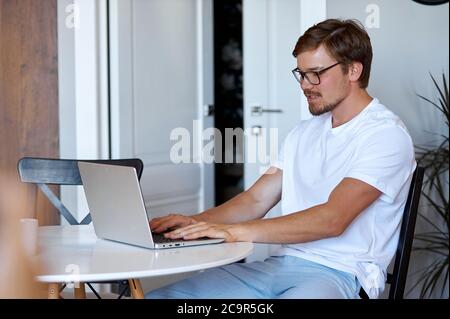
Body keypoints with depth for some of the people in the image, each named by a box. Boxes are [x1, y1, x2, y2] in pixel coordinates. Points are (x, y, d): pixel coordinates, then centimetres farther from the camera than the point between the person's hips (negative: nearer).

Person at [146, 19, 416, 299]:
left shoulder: (387, 135, -9)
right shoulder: (304, 133, 19)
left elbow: (332, 218, -21)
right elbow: (256, 200, 16)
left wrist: (236, 231, -25)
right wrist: (197, 222, -3)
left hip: (338, 274, -7)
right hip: (282, 263, 8)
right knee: (158, 296, -7)